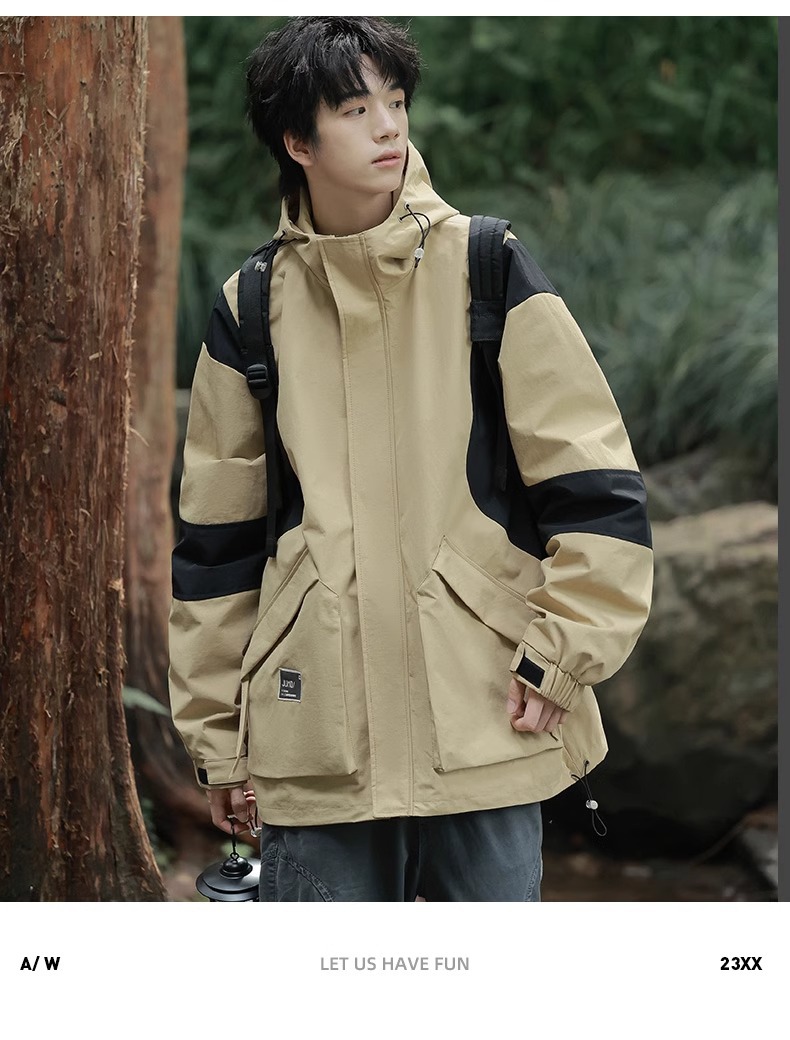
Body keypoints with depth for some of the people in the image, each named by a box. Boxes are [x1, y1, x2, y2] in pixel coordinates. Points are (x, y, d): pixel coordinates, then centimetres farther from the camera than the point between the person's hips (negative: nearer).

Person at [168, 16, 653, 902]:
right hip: (315, 737, 1)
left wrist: (563, 656, -6)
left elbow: (597, 490, 2)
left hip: (484, 721, -1)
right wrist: (215, 734, 11)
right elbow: (215, 536, 12)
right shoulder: (251, 309, 7)